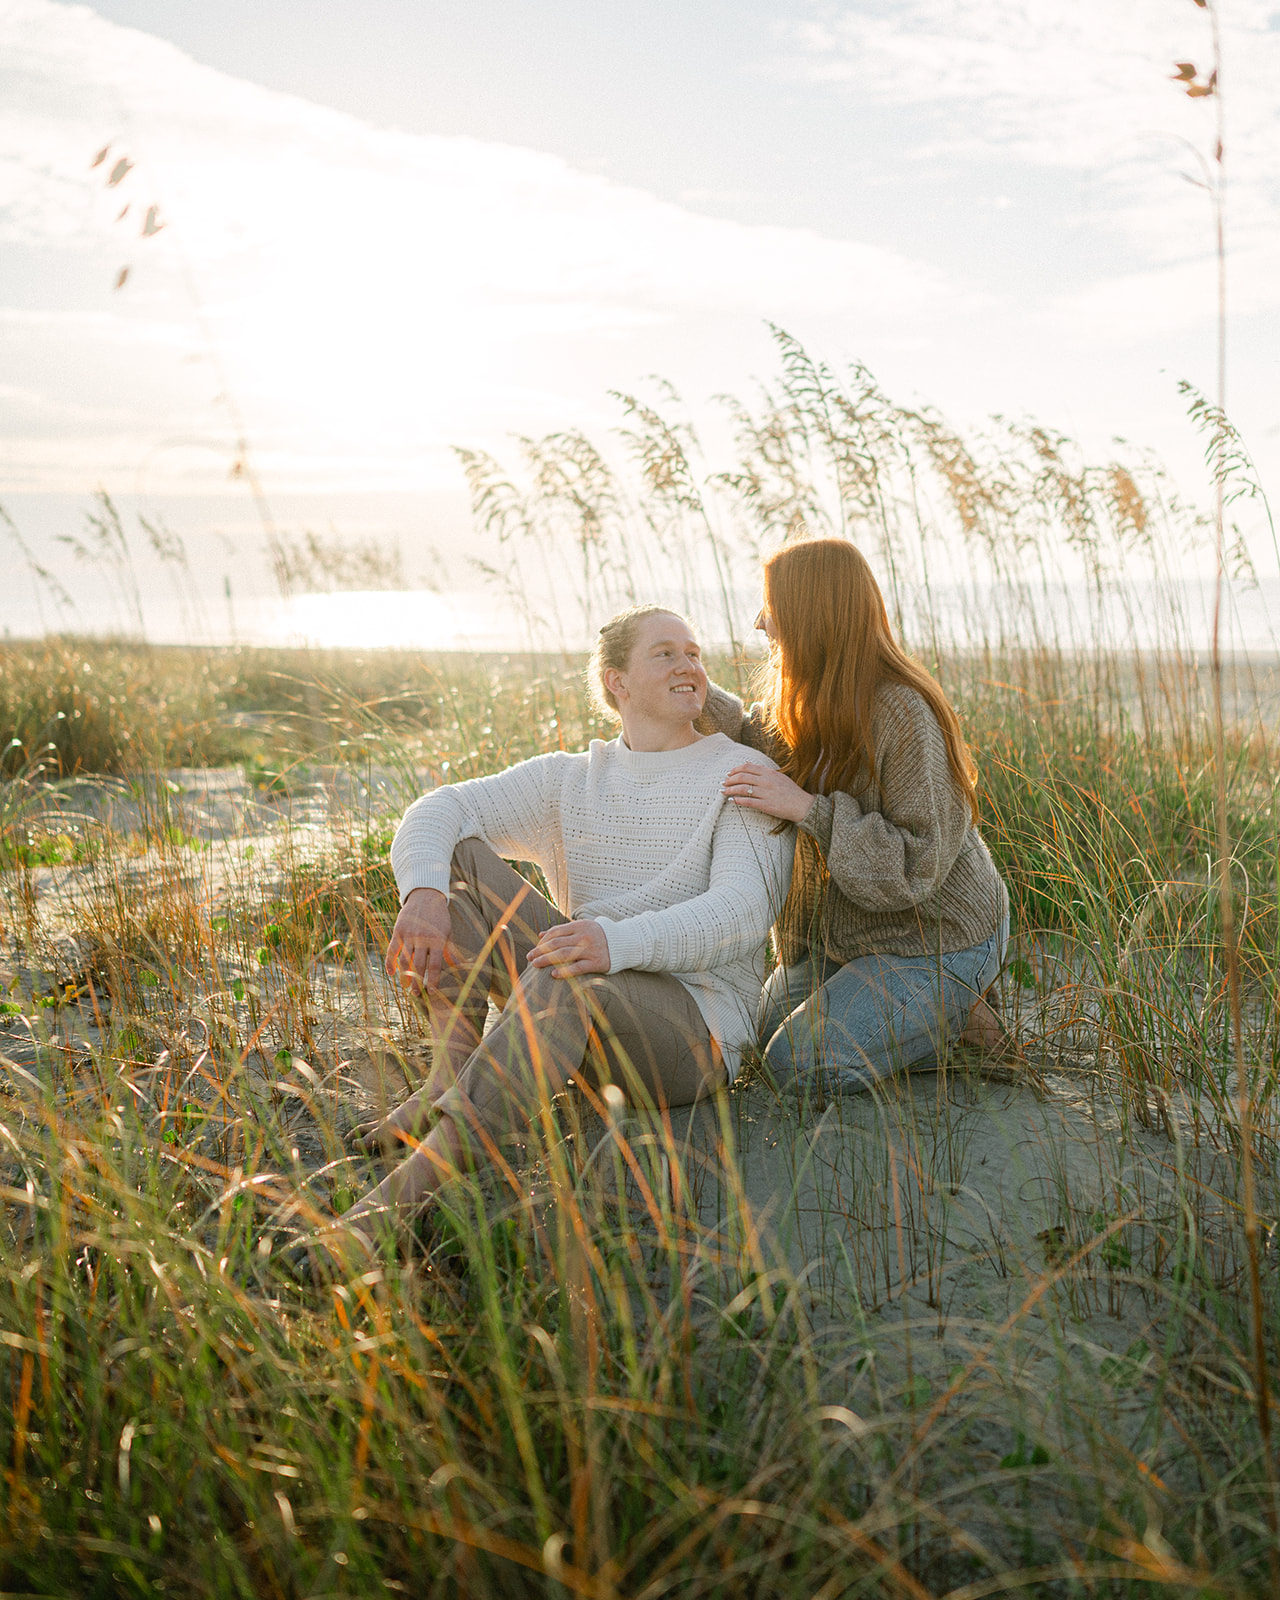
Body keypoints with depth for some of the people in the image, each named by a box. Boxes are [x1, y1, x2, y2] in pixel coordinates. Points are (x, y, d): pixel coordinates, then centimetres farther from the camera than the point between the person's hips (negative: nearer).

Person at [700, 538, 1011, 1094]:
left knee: (799, 1068, -14)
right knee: (763, 1031, 16)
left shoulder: (905, 717, -29)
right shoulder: (811, 705, -3)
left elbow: (917, 864, -31)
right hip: (845, 931, 9)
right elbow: (756, 741, 19)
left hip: (936, 939, -9)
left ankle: (955, 1017, 4)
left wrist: (808, 809, -35)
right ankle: (934, 1013, 21)